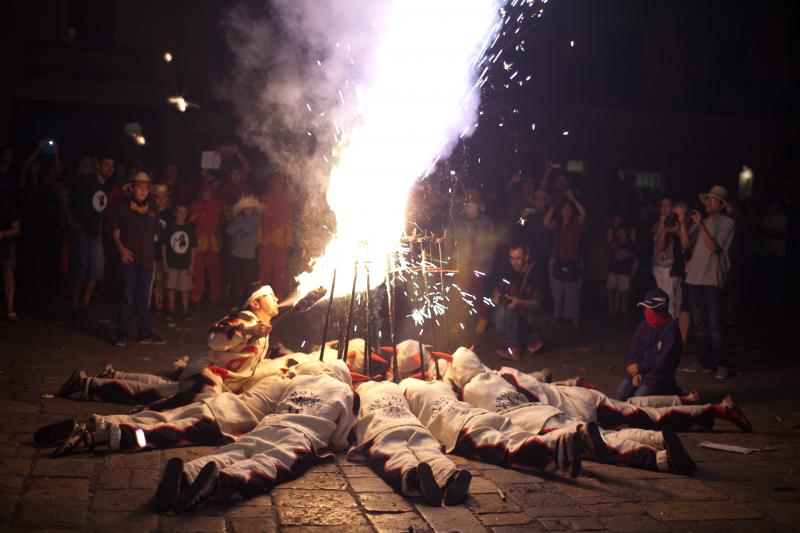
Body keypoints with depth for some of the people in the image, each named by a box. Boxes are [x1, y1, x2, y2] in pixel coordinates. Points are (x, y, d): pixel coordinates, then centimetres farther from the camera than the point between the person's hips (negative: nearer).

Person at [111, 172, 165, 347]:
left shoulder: (152, 213, 12)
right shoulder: (123, 209, 3)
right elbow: (115, 233, 2)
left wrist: (152, 256, 9)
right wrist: (121, 248, -14)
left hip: (146, 260, 3)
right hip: (128, 260, -3)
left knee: (143, 299, 9)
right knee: (127, 298, -3)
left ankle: (145, 334, 16)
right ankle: (122, 335, 3)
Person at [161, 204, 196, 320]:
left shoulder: (190, 228, 2)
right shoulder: (169, 228, -1)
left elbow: (193, 248, 5)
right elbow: (163, 246, 2)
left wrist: (192, 264, 0)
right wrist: (165, 262, -2)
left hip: (185, 264, 0)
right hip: (172, 264, 0)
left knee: (185, 289, 6)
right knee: (171, 288, 5)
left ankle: (185, 311, 13)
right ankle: (171, 310, 14)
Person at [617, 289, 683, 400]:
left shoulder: (670, 328, -15)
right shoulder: (644, 325, 5)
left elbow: (664, 361, -18)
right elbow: (634, 351, 6)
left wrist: (640, 368, -13)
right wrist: (635, 372, -8)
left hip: (660, 373, -6)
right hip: (640, 370, 6)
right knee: (622, 393, -11)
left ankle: (669, 391, 3)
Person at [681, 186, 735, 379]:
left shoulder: (727, 223, -1)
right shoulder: (701, 221, 18)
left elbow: (713, 247, -11)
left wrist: (701, 225, -17)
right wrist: (688, 261, 4)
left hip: (713, 278, -6)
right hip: (695, 277, 6)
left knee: (714, 324, -10)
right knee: (699, 324, 9)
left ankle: (722, 364, -4)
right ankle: (704, 361, 16)